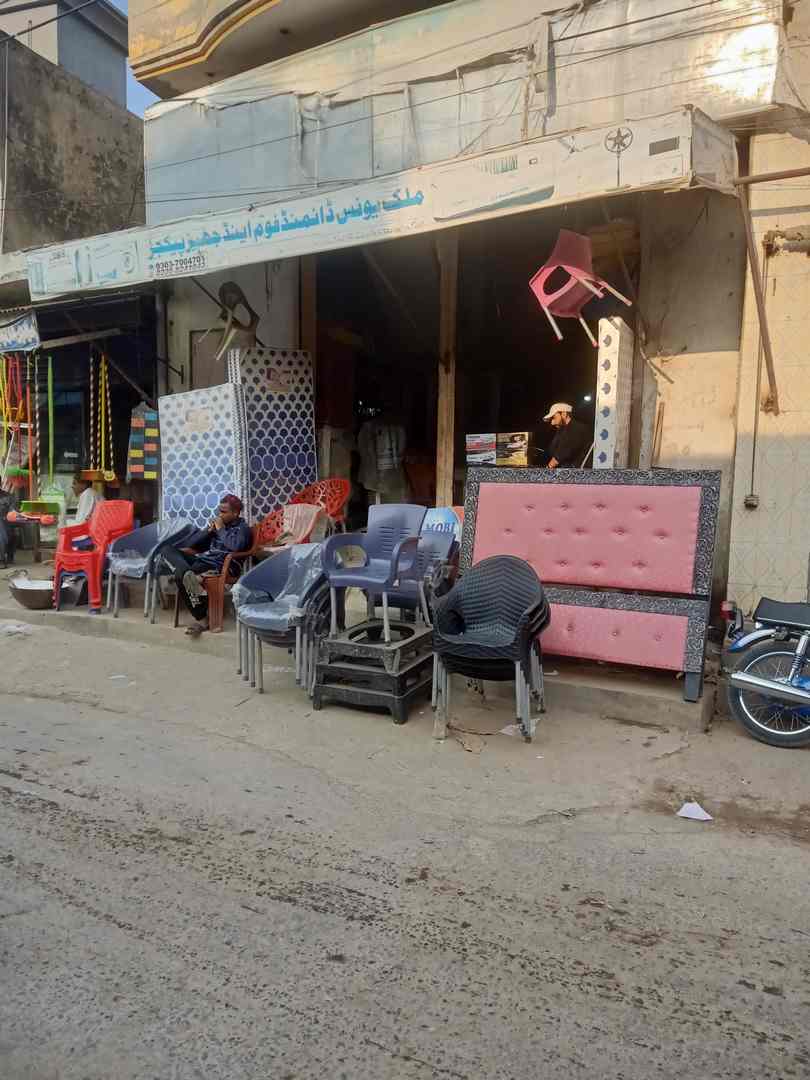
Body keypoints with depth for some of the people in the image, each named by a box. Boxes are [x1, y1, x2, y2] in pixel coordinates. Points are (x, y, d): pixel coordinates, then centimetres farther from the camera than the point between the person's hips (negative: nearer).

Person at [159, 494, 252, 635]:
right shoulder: (217, 523, 22)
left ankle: (204, 619, -23)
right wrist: (209, 530, 5)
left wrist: (221, 529, -8)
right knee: (168, 550, -10)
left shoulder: (242, 528, 2)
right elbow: (191, 543, 21)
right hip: (202, 559, 8)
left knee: (180, 576, -29)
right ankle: (189, 575, -40)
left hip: (221, 565, -8)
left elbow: (236, 546, -22)